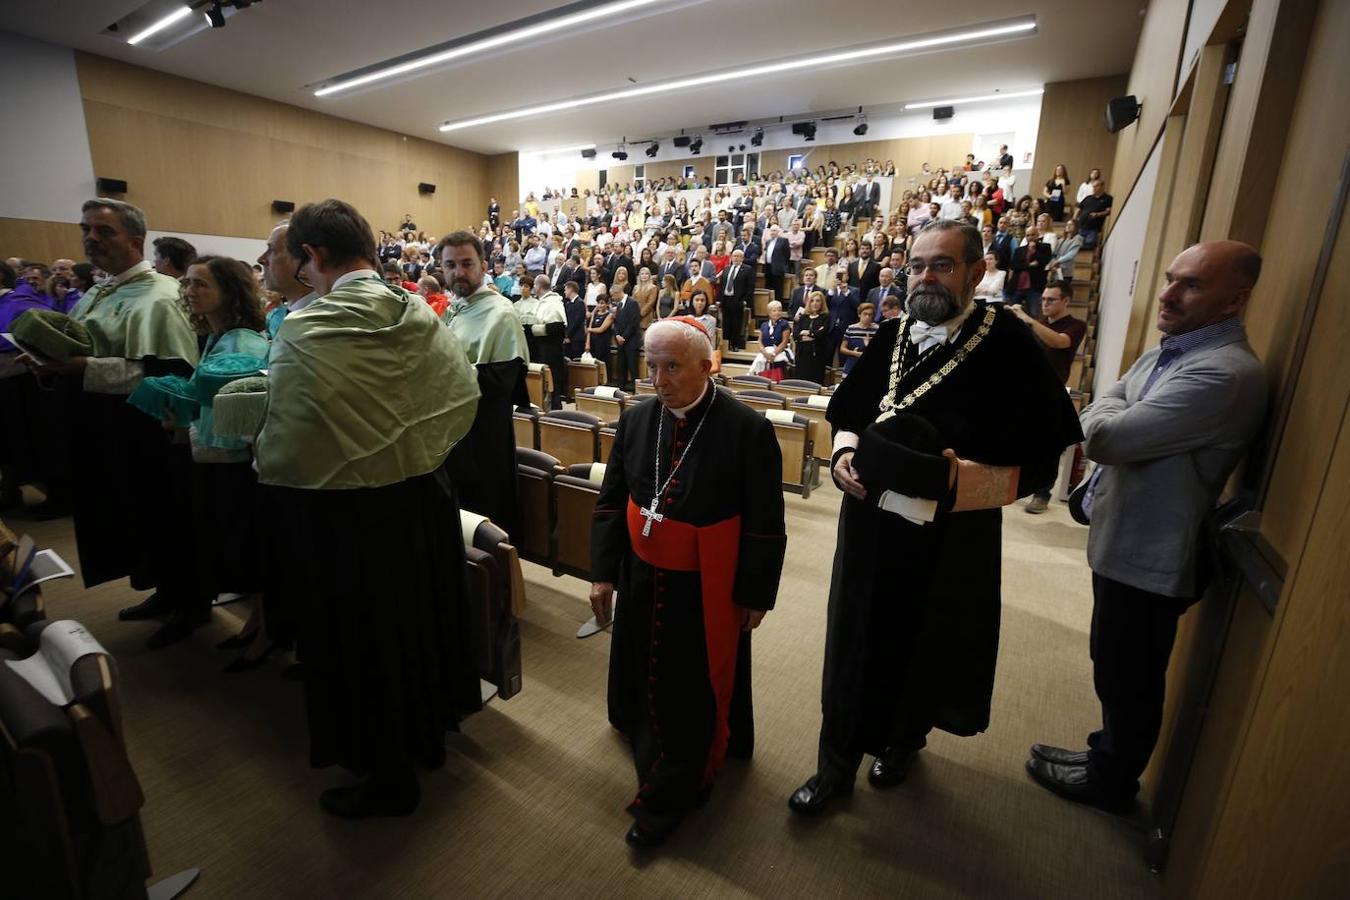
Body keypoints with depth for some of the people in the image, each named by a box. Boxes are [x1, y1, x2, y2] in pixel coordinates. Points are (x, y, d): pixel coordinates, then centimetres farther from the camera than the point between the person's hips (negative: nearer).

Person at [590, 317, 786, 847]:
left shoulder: (747, 429, -19)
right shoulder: (636, 420, -4)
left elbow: (766, 524, -13)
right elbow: (610, 502, 3)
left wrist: (756, 594, -8)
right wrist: (604, 572, 2)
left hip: (707, 589, -5)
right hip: (643, 580, 5)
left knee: (695, 688, 12)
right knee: (643, 675, 24)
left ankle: (669, 795, 34)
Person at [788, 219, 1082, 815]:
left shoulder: (1007, 345, -12)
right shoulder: (892, 336, 2)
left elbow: (1038, 456, -13)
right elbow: (846, 412, 10)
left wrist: (960, 476, -25)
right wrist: (844, 454, -9)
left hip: (950, 537, -3)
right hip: (872, 523, 4)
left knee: (924, 648, 18)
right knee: (855, 643, 13)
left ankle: (904, 742, 47)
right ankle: (836, 765, 33)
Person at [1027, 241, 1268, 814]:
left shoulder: (1224, 374, -26)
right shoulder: (1172, 349, 7)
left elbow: (1103, 436, -28)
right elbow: (1094, 419, 7)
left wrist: (1111, 411, -9)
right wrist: (1121, 417, -12)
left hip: (1149, 556, -9)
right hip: (1127, 540, 9)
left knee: (1127, 679, 12)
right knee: (1118, 671, 25)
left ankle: (1110, 782, 35)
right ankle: (1111, 758, 46)